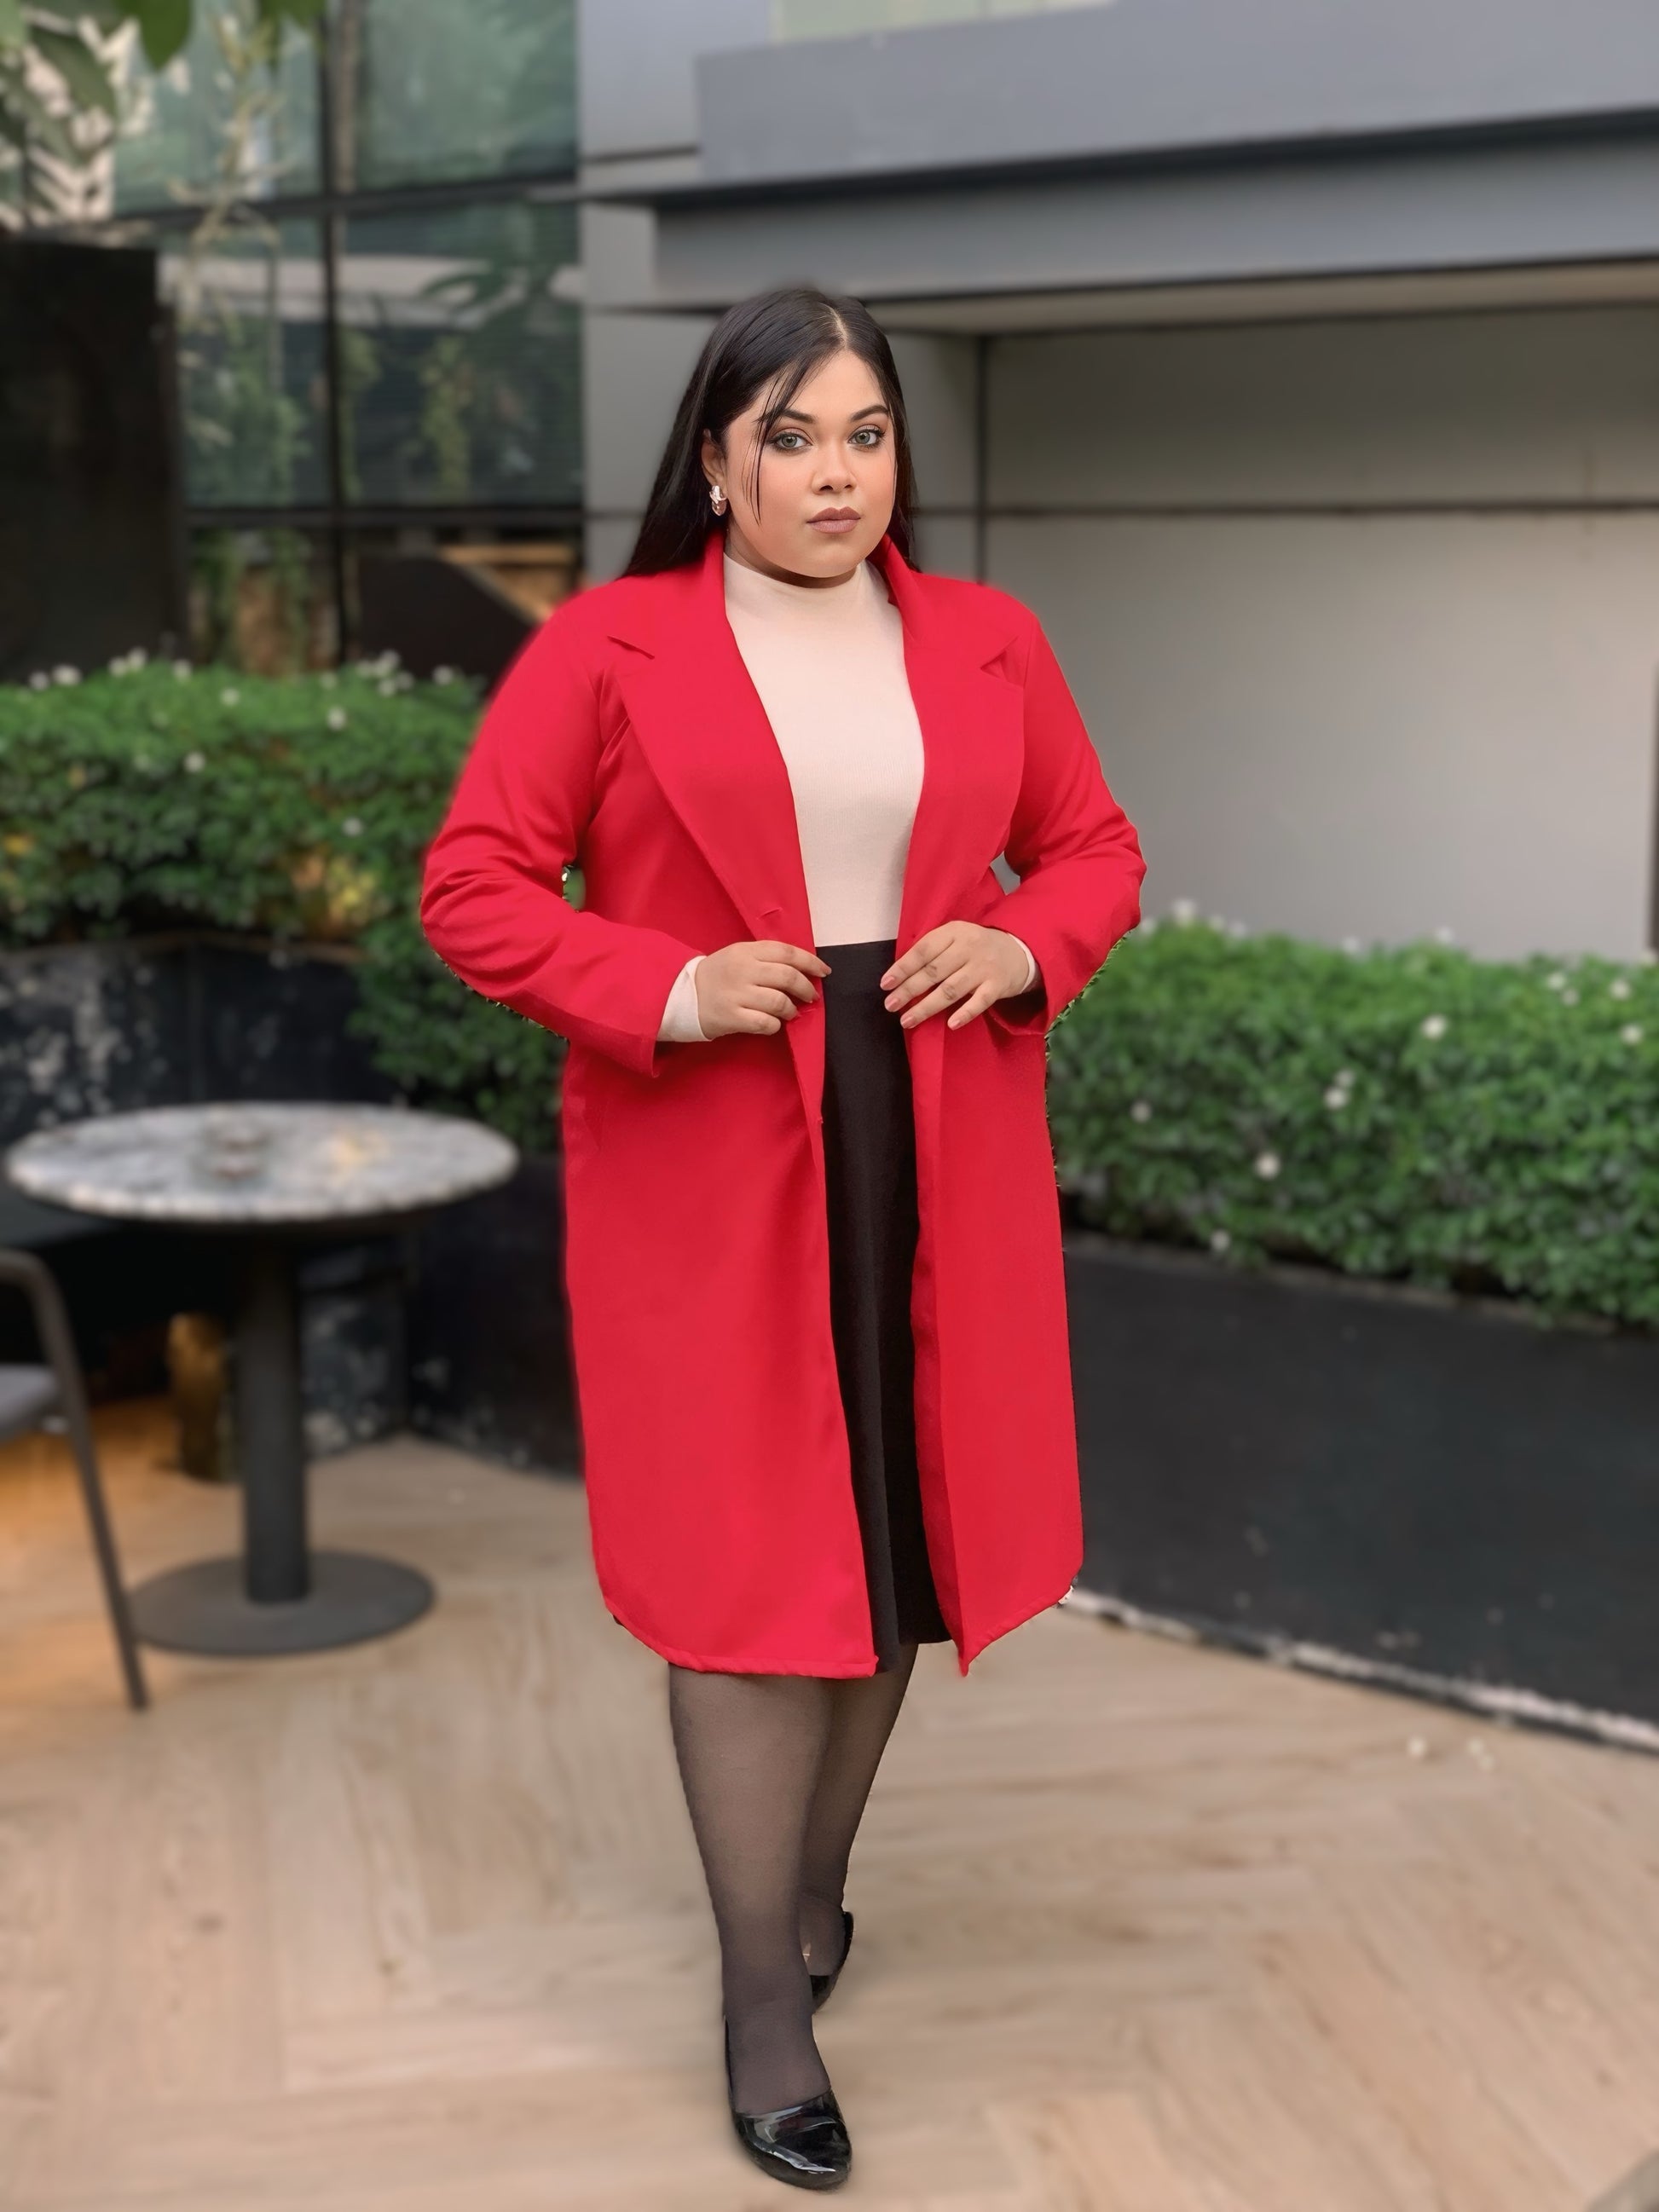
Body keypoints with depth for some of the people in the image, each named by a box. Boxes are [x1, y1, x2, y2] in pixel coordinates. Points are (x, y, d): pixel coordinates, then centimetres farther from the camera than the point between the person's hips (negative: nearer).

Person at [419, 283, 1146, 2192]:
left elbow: (1095, 851, 16)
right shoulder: (603, 649, -4)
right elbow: (470, 884, -4)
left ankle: (816, 1875, 37)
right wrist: (666, 991, -18)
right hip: (705, 1167, -4)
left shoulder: (988, 645, 7)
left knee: (892, 1530, 13)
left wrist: (1020, 946, -6)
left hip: (935, 1158, 4)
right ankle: (766, 2000, 12)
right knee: (748, 1562, 0)